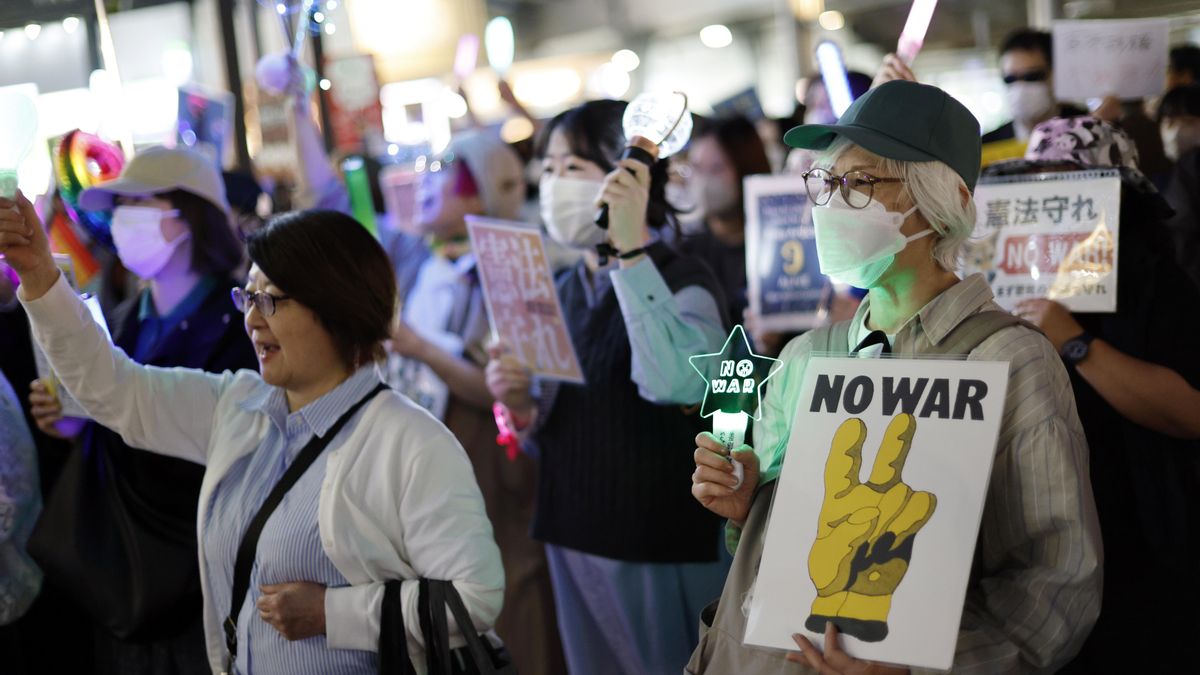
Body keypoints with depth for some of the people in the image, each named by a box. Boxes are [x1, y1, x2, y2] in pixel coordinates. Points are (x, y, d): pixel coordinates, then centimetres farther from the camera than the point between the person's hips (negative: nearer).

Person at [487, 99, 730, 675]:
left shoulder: (684, 283, -13)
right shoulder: (563, 292, 8)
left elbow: (675, 383, -37)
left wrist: (630, 250, -33)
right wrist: (520, 407, -6)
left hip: (662, 553, -7)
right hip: (573, 541, 7)